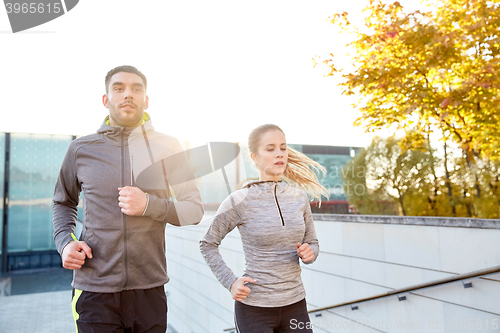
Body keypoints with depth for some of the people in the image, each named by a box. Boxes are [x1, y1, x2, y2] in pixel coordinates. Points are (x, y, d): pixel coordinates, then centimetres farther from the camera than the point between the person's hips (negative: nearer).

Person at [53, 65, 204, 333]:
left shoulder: (167, 147, -1)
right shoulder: (81, 149, 3)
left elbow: (195, 210, -1)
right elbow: (63, 203, 18)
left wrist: (150, 205, -17)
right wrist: (64, 241, -1)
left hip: (150, 290, 1)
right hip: (94, 291, 0)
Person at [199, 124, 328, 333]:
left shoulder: (299, 197, 0)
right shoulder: (239, 201, -12)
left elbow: (312, 243, 12)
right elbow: (208, 245, -1)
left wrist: (309, 253, -10)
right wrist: (230, 281, -10)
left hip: (295, 304, 4)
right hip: (254, 308, -4)